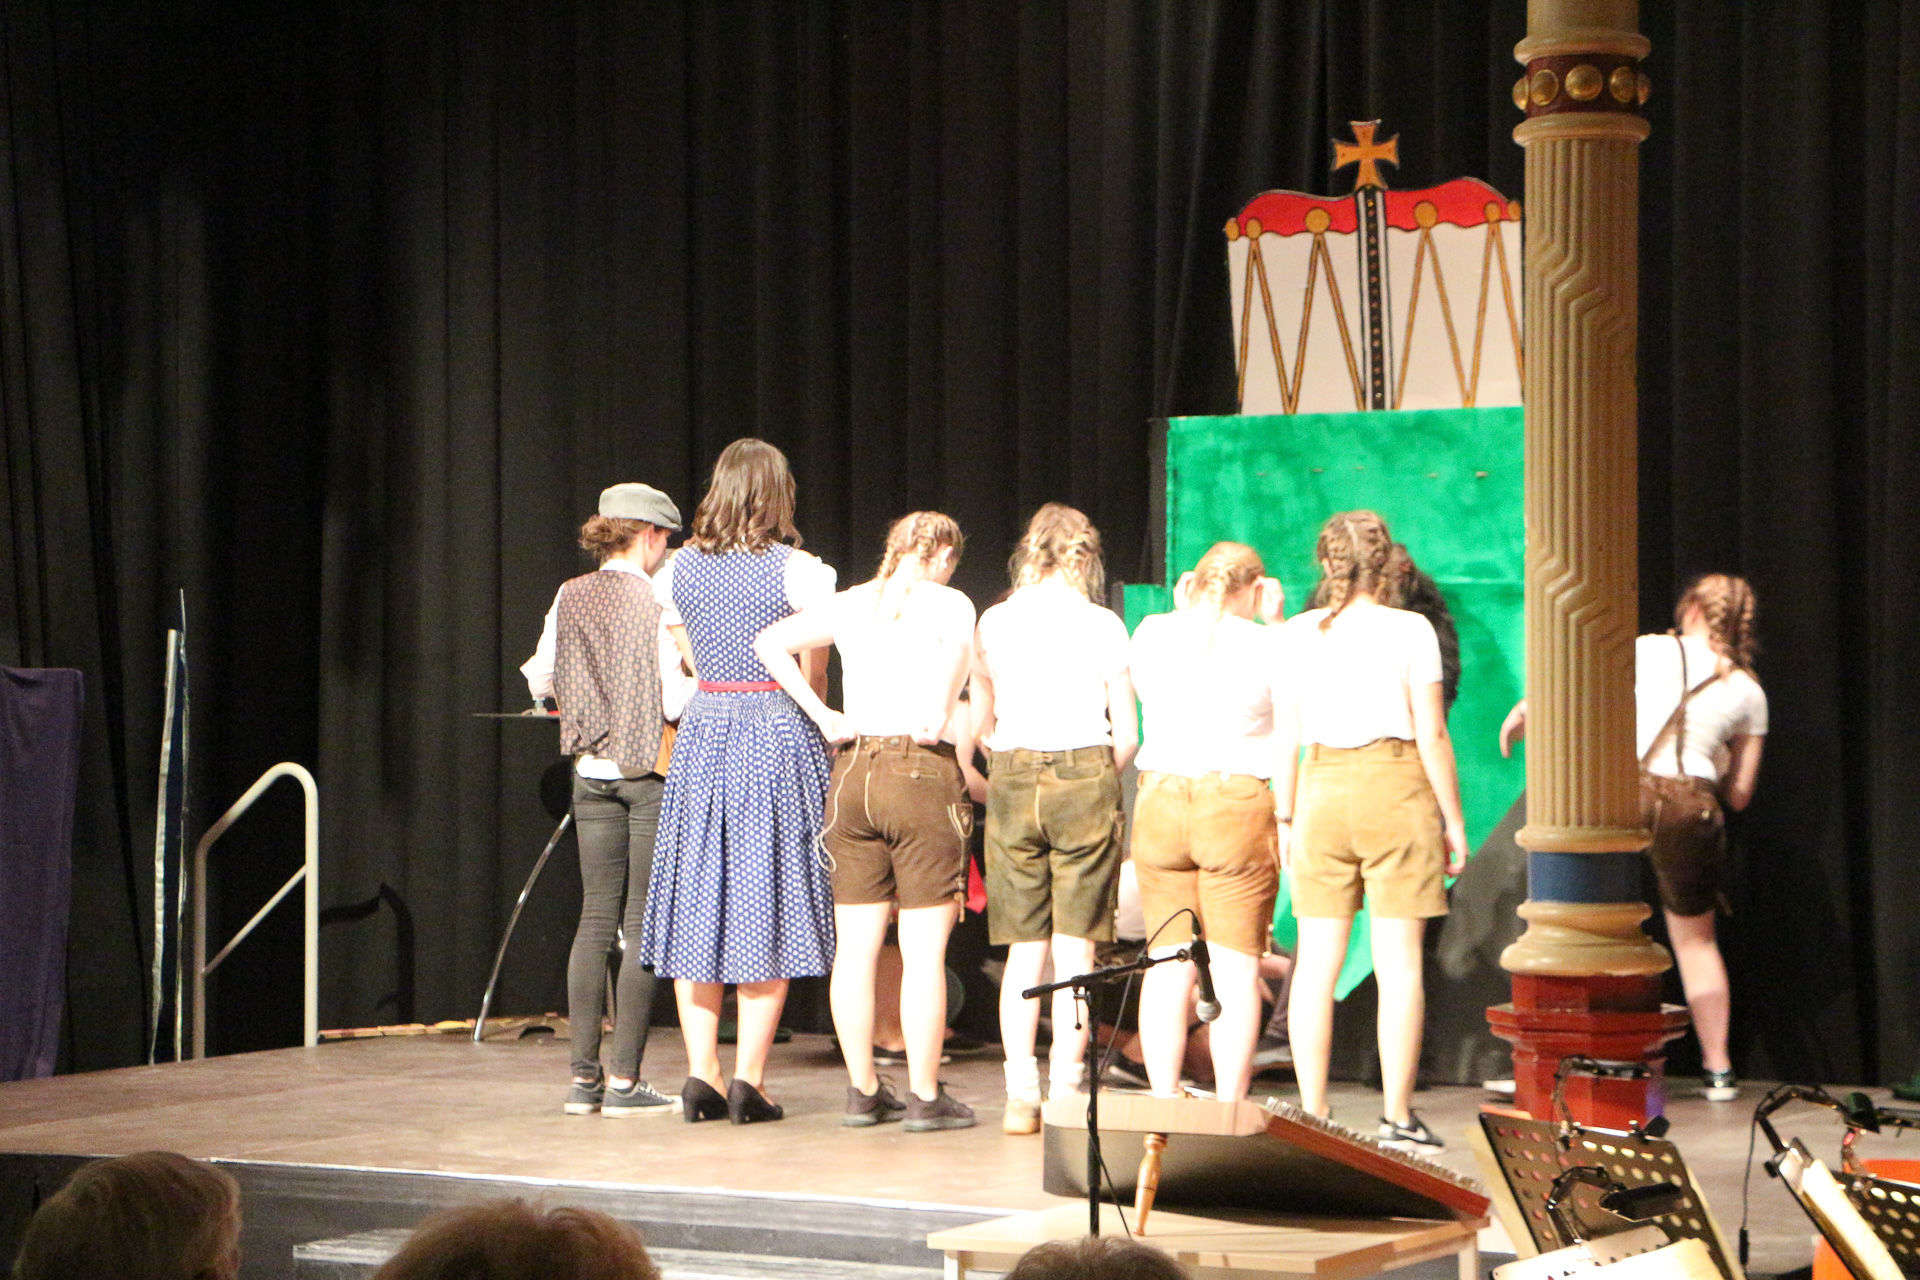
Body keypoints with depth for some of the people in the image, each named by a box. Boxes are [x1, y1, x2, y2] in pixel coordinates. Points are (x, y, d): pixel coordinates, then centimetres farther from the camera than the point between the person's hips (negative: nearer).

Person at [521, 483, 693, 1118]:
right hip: (651, 770, -5)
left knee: (596, 917, 9)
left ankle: (584, 1077, 7)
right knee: (643, 922, -1)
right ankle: (623, 1080, -3)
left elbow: (539, 681, 11)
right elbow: (675, 699, -15)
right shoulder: (657, 600, -11)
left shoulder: (570, 597, 4)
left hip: (591, 773, 5)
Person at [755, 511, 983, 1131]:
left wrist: (821, 715, 5)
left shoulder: (853, 602, 13)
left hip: (854, 771, 5)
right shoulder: (949, 604, -1)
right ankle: (924, 1096, 1)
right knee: (924, 949, -1)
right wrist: (965, 768, -9)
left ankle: (862, 1091, 13)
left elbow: (771, 642, 7)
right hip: (923, 773, -5)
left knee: (856, 946, 8)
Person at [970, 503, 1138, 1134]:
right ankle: (1066, 1088, 0)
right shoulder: (1101, 625, -2)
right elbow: (1127, 734, -2)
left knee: (1024, 948, 7)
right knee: (1075, 947, 2)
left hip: (1012, 781, 2)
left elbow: (979, 725, 9)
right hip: (1085, 779, -2)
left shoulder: (992, 623, 5)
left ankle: (1021, 1094, 3)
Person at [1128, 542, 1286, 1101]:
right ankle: (1230, 1107, -2)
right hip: (1238, 805, -3)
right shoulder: (1264, 644, -5)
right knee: (1236, 965, 0)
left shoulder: (1151, 633, 4)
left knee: (1168, 964, 6)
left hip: (1159, 803, 3)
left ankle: (1163, 1102, 6)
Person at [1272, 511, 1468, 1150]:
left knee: (1317, 961, 5)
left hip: (1322, 787, 3)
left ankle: (1312, 1114, 5)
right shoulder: (1409, 630, -4)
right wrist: (1453, 819, 2)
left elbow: (1285, 734, 5)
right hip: (1396, 786, -3)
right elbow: (1431, 734, -5)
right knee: (1398, 961, 0)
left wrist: (1284, 818, 12)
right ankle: (1398, 1116, 0)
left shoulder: (1298, 633, 4)